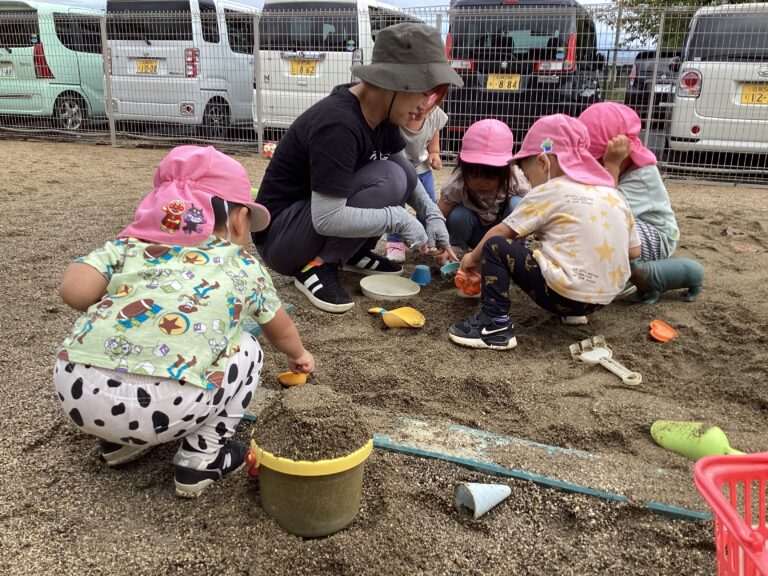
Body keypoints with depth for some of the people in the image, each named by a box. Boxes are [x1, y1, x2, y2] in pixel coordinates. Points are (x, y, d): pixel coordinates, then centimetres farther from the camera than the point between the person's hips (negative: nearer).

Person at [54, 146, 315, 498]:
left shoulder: (130, 243, 19)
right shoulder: (244, 266, 18)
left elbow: (73, 290, 4)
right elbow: (279, 329, 34)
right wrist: (298, 355, 56)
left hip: (75, 388, 4)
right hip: (164, 405, -4)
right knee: (246, 352, 22)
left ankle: (122, 440, 32)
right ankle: (201, 458, 18)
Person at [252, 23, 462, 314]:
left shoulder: (380, 112, -3)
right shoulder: (338, 125, -30)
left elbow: (406, 169, 11)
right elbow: (326, 219, -32)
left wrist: (433, 215, -4)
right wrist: (398, 218, -25)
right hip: (278, 235, -8)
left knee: (405, 175, -2)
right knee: (387, 180, -25)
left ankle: (353, 253, 7)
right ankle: (315, 265, -14)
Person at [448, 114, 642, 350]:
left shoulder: (549, 192, -4)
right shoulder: (613, 194, 12)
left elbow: (501, 232, 1)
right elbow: (634, 250, 14)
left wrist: (474, 257, 16)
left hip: (564, 294, -7)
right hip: (605, 298, 8)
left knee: (495, 246, 0)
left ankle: (495, 325, -8)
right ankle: (573, 311, 24)